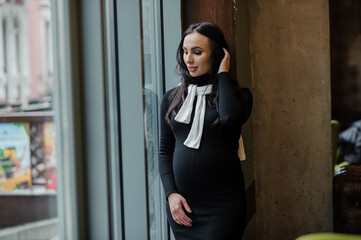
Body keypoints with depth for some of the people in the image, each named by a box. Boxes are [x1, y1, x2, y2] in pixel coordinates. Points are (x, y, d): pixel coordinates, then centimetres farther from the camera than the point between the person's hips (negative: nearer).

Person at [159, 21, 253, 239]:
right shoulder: (172, 98, 10)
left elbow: (230, 117, -24)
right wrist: (171, 193, -2)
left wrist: (223, 74, -10)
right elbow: (165, 151, 11)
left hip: (222, 206, -3)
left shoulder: (238, 95, 0)